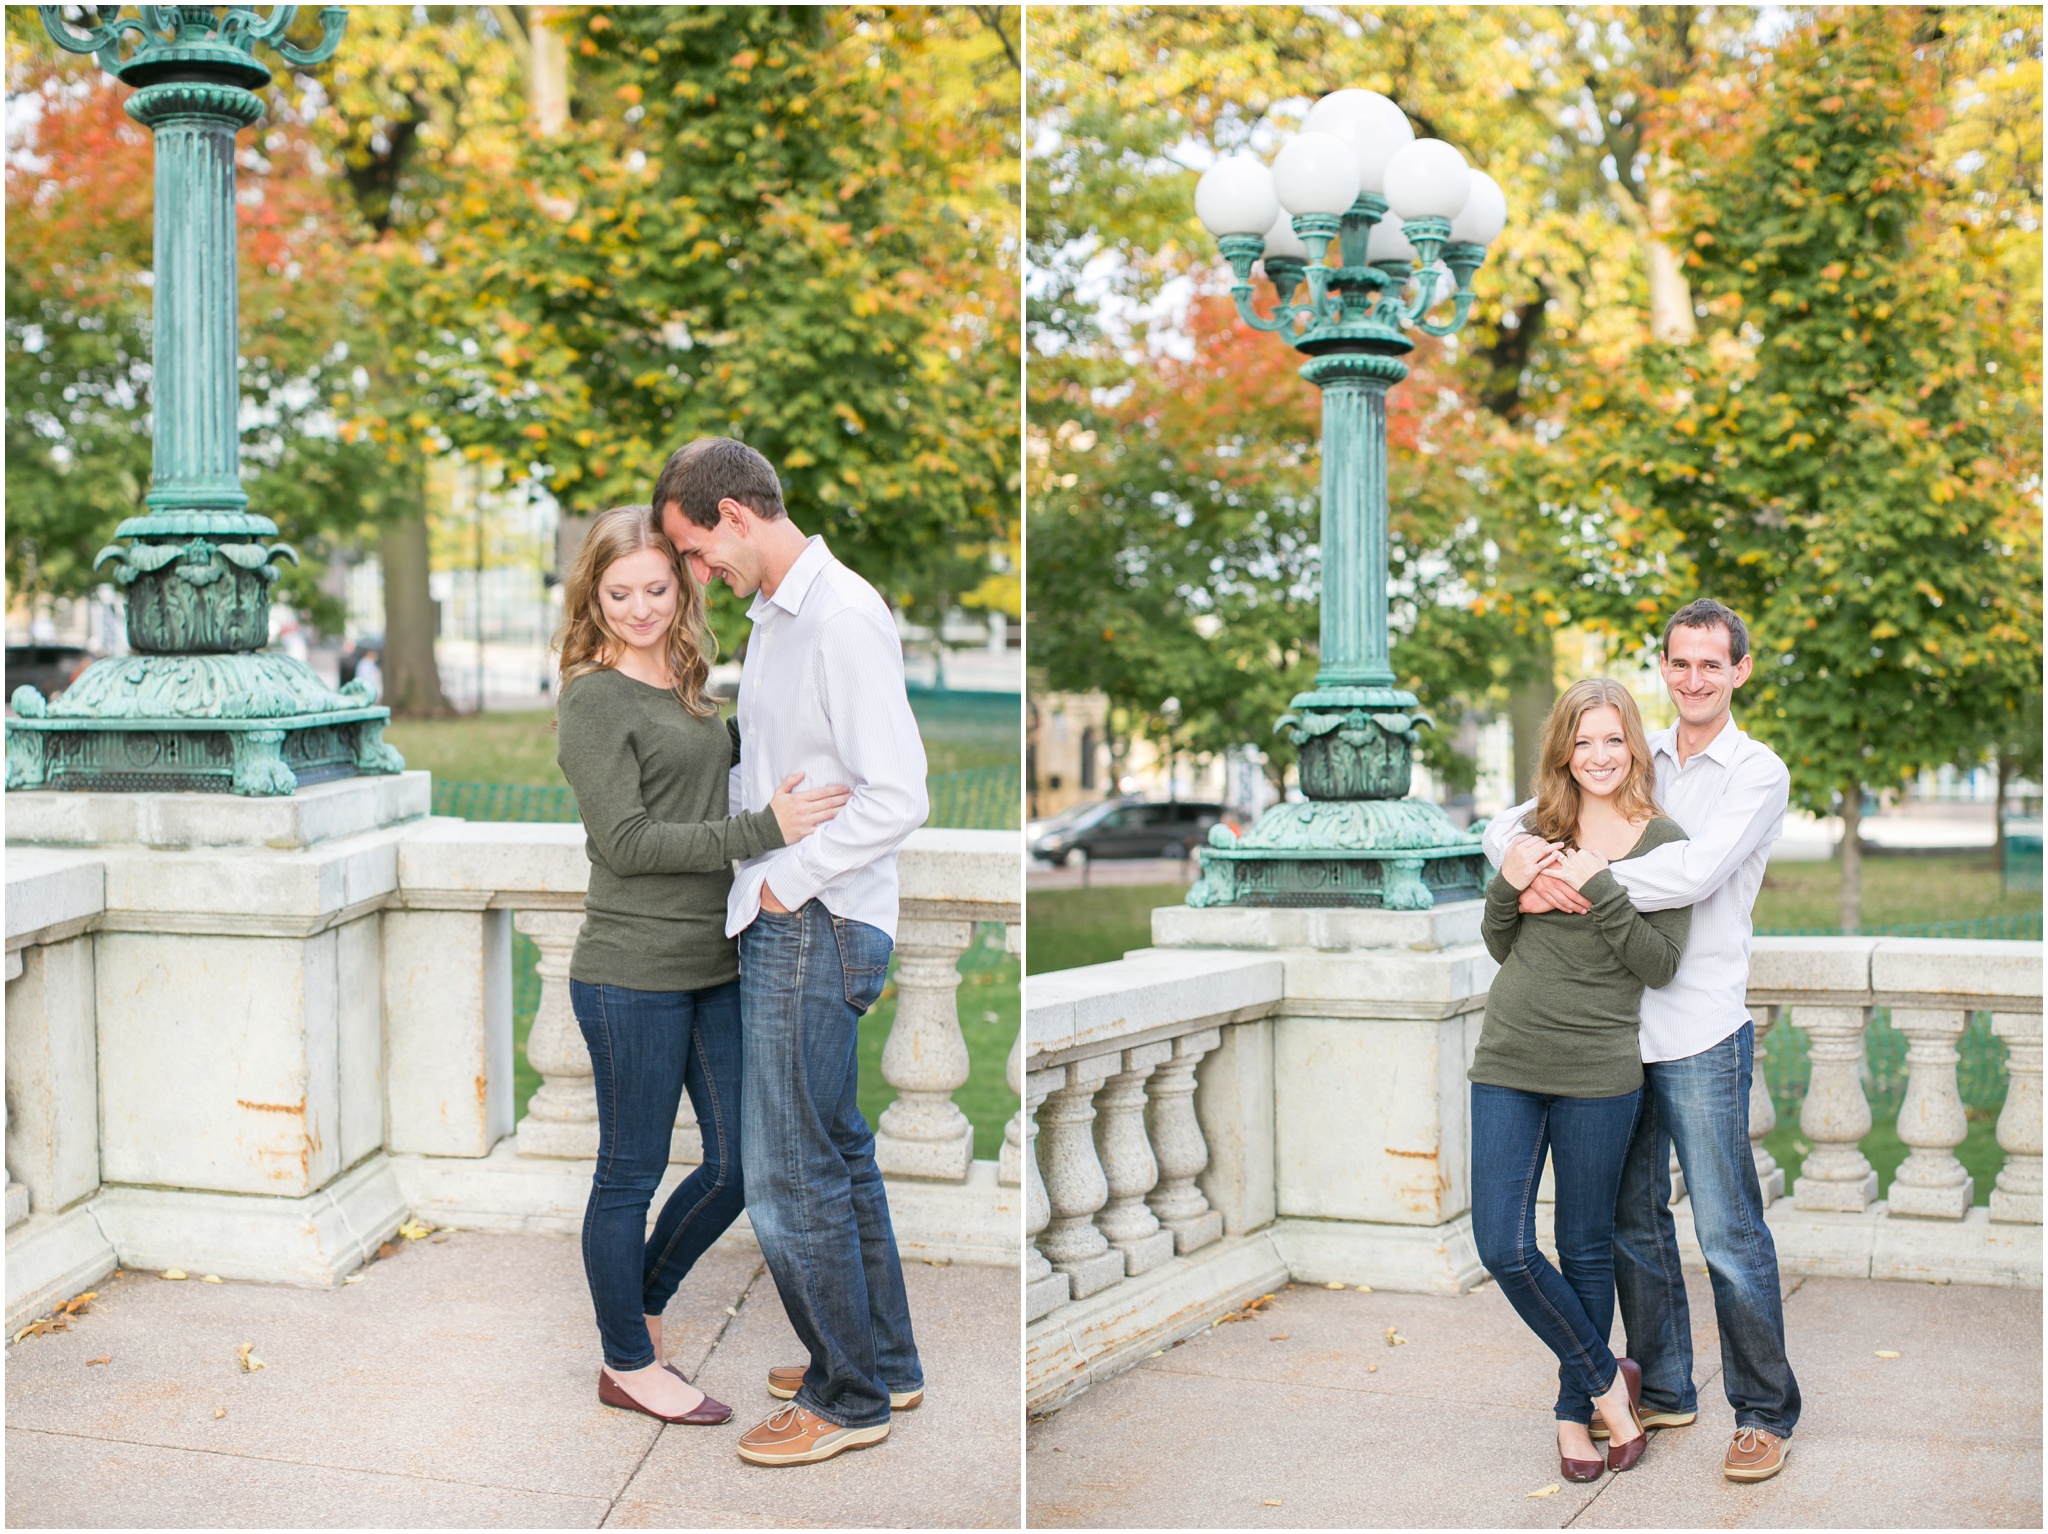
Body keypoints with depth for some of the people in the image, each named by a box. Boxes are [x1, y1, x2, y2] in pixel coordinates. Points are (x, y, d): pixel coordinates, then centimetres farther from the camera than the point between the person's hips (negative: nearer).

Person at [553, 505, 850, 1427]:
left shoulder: (687, 688, 12)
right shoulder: (593, 700, -10)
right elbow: (628, 840, -17)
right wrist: (765, 829, -21)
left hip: (714, 965, 8)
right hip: (633, 975, -8)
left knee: (739, 1164, 13)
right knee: (631, 1174, 6)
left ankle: (637, 1307, 33)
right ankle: (629, 1367, 23)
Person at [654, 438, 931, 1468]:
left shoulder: (844, 617, -18)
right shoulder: (777, 615, 14)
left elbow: (896, 797, -23)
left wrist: (787, 879, -17)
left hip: (815, 929, -10)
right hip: (782, 927, 10)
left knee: (789, 1179, -2)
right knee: (836, 1152, 18)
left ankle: (848, 1400, 13)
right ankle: (885, 1363, 31)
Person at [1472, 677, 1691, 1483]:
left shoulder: (1662, 841, -2)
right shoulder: (1539, 828, 8)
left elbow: (1661, 963, -9)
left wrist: (1598, 888, -18)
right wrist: (1507, 886, -6)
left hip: (1598, 1070, -3)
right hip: (1507, 1060, 4)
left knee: (1585, 1249, 9)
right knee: (1503, 1248, -1)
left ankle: (1576, 1409, 29)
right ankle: (1606, 1378, 20)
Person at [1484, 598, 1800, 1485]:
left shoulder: (1758, 774, -3)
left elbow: (1694, 873, -20)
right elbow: (1507, 826, 9)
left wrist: (1571, 886, -19)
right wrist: (1530, 870, -14)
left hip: (1702, 1031, -5)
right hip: (1617, 1025, 5)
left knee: (1729, 1234, -1)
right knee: (1633, 1223, 13)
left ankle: (1765, 1414, 13)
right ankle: (1663, 1392, 28)